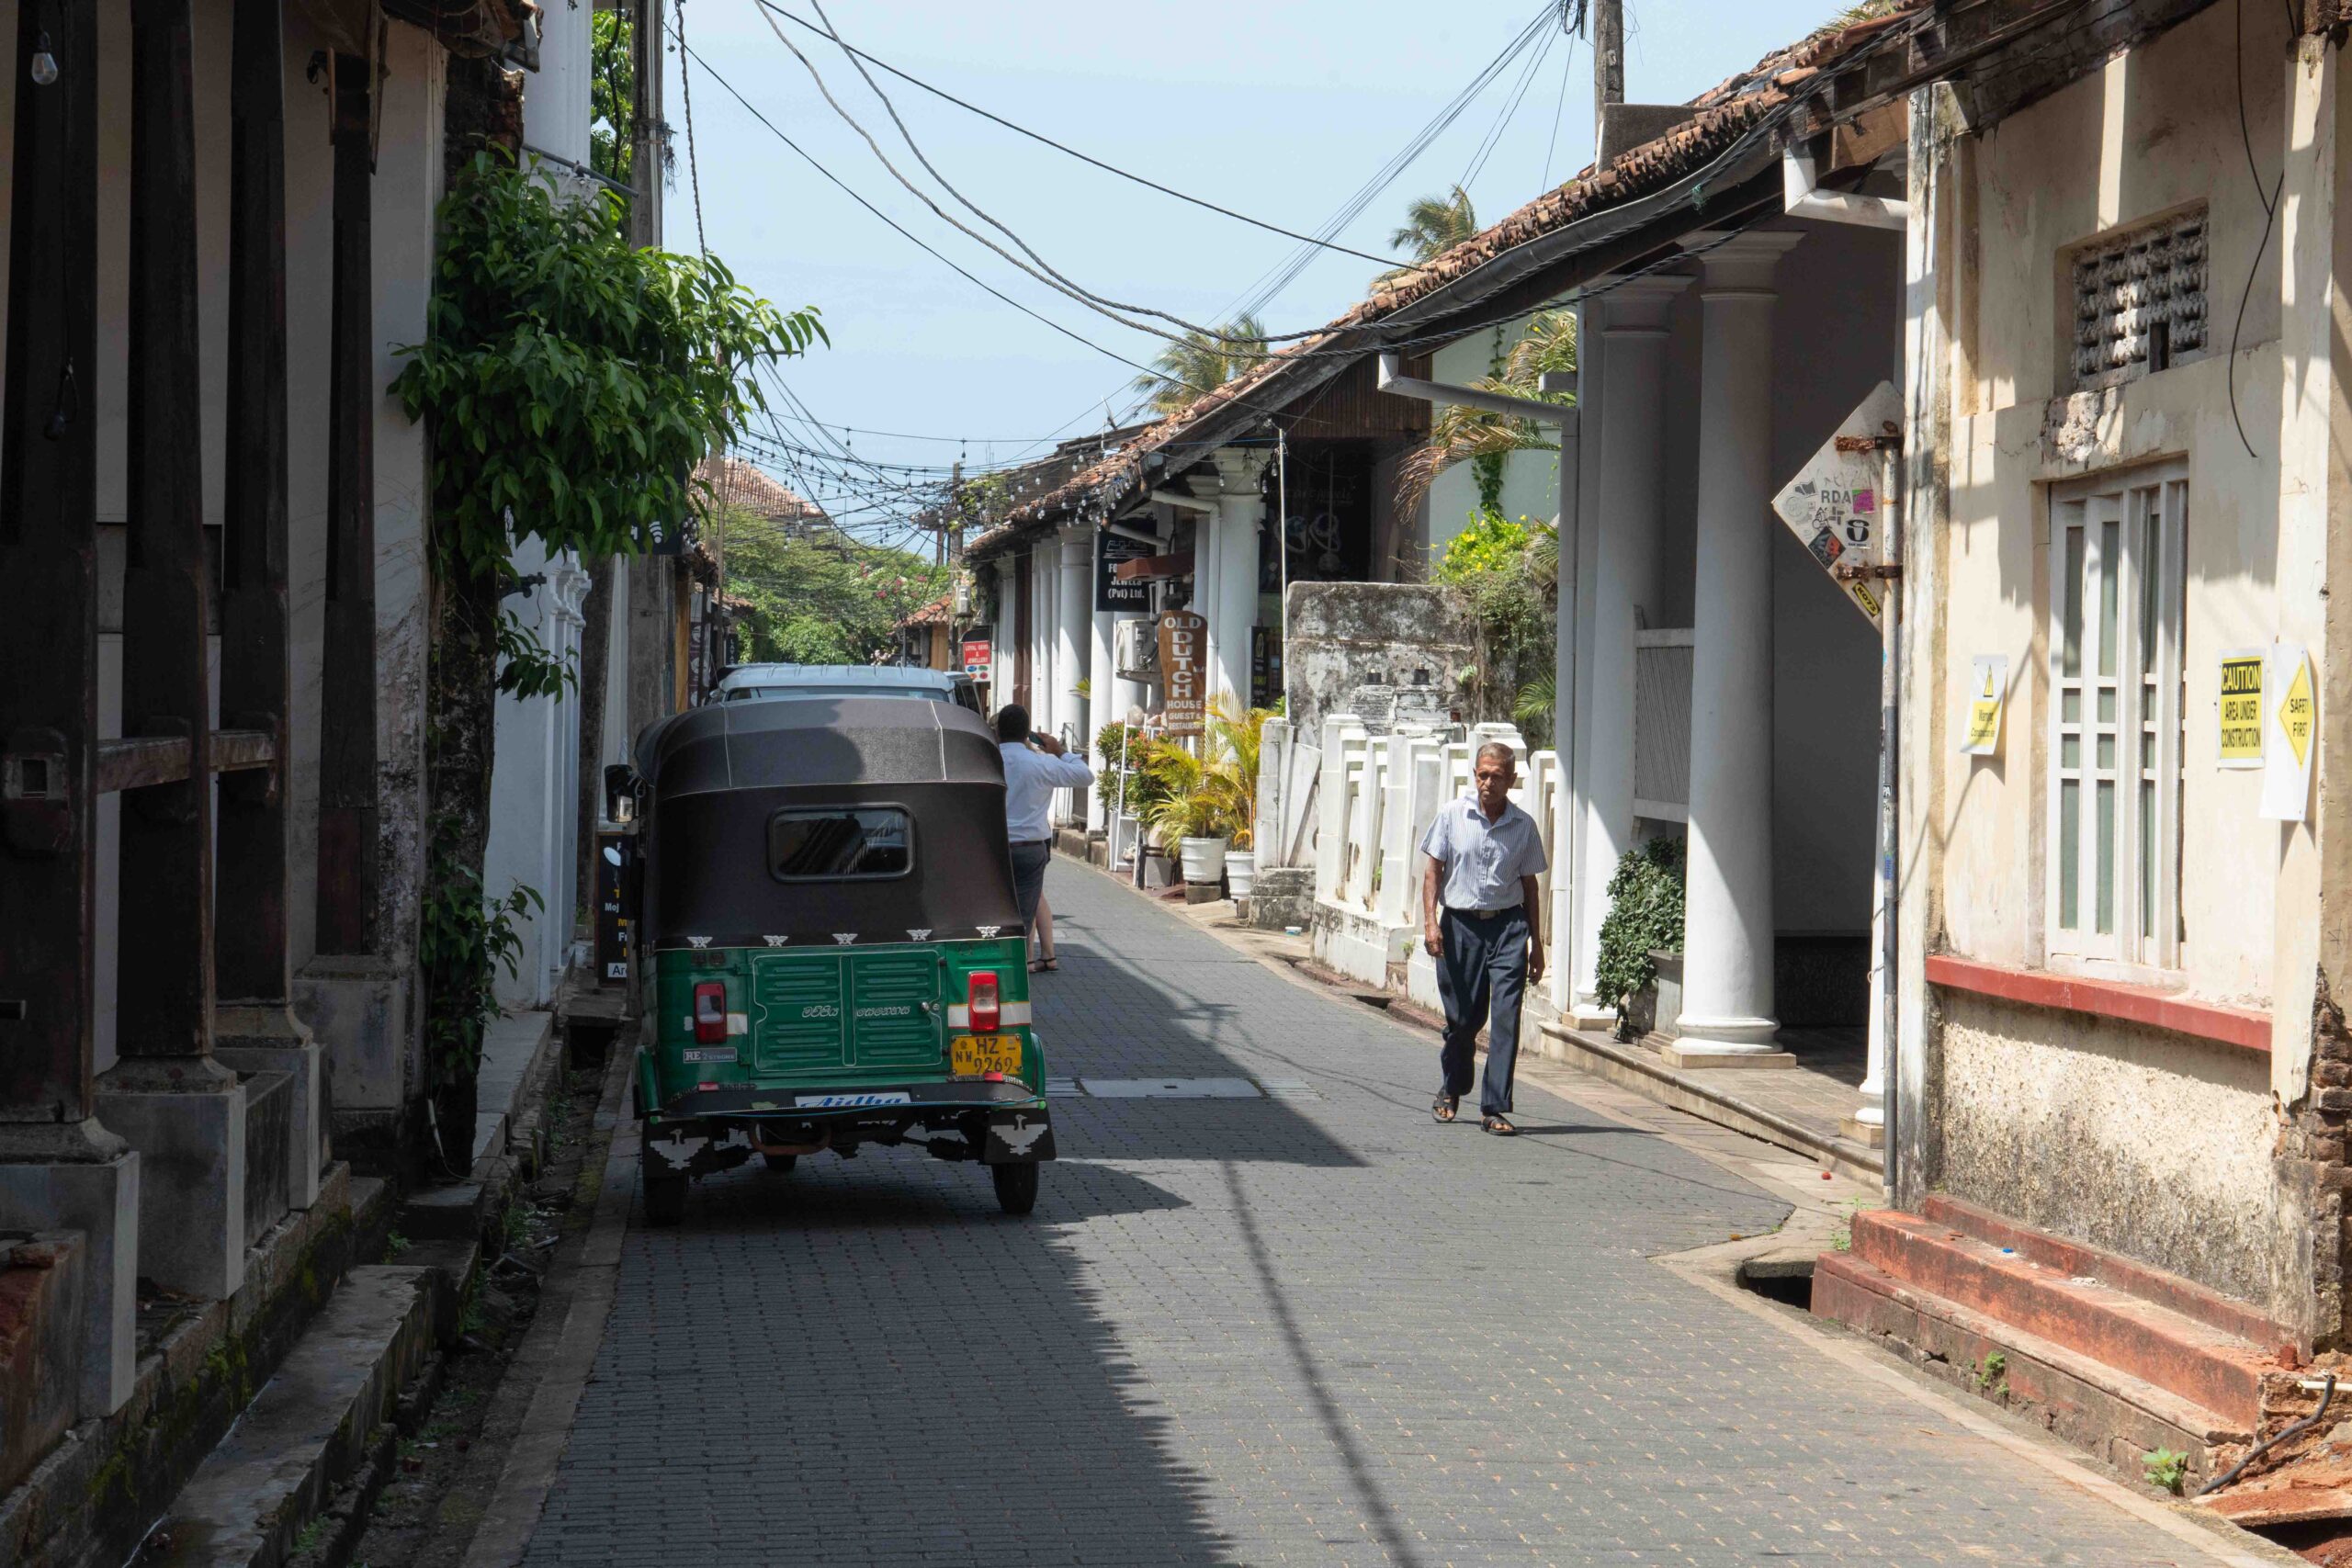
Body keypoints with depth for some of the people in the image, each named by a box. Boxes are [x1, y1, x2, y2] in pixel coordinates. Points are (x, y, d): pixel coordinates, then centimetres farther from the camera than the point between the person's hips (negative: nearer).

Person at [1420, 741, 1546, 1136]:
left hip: (1508, 926, 0)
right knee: (1462, 1018, 6)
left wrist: (1537, 945, 11)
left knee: (1507, 1016, -10)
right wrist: (1430, 922, -10)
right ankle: (1451, 1089, 33)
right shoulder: (1452, 815, 1)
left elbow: (1529, 885, 11)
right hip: (1460, 924, 0)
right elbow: (1432, 870, 3)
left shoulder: (1523, 826, 5)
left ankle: (1494, 1108, -7)